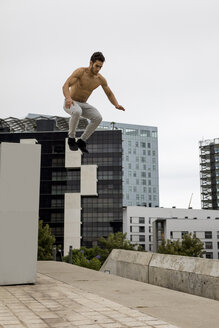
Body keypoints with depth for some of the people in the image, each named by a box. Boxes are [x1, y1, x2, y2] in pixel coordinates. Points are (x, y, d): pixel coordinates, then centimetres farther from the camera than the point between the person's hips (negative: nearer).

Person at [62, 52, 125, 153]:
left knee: (98, 118, -23)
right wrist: (68, 98, -52)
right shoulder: (80, 71, -20)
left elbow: (109, 94, 8)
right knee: (77, 112, -40)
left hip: (83, 104, 5)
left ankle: (81, 141, -7)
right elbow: (65, 86, -30)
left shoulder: (101, 79, -5)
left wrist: (117, 105, -13)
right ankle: (71, 138, -18)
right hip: (70, 104, -5)